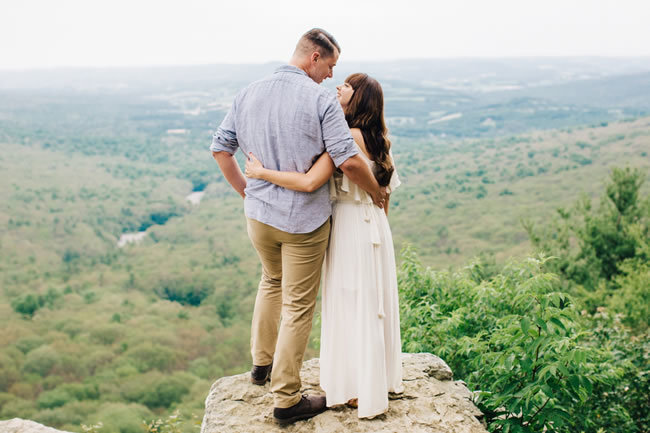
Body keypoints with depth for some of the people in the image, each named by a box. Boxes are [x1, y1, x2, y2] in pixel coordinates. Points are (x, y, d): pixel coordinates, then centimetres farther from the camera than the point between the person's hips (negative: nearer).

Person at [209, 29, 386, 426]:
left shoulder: (249, 94, 3)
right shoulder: (321, 100, -16)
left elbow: (221, 147, 8)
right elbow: (349, 161, -21)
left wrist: (245, 190, 16)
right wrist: (379, 194, -5)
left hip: (258, 214, 6)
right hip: (304, 220, -6)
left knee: (272, 280, 31)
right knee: (299, 306, 6)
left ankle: (262, 363, 40)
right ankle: (287, 399, 14)